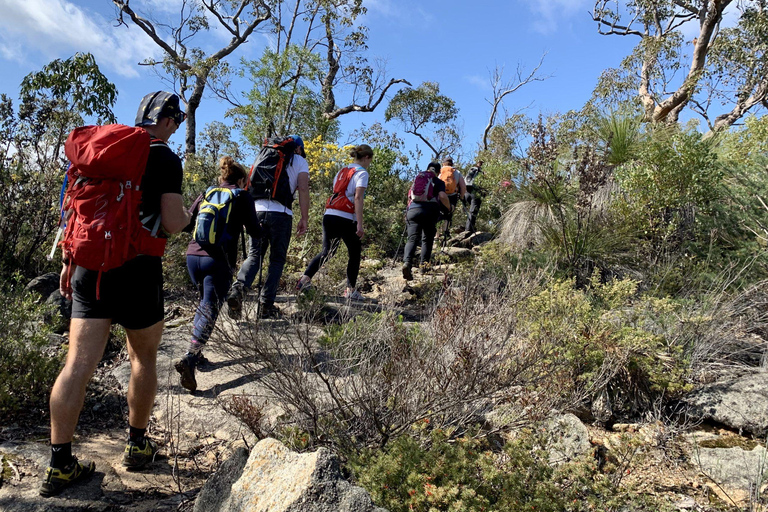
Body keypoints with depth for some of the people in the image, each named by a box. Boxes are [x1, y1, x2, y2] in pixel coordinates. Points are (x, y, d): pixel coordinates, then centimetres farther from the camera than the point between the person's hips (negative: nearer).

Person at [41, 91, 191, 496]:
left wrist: (69, 259, 19)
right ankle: (137, 444, 25)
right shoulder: (166, 159, -4)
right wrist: (189, 215, 11)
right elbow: (171, 223, -11)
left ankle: (59, 464, 6)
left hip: (90, 265, 5)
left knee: (78, 362, 2)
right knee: (144, 358, 14)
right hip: (137, 269, -5)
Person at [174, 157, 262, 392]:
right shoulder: (242, 197, 6)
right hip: (218, 259, -5)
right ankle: (189, 359, -25)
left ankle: (196, 353, 21)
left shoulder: (206, 194, 18)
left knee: (205, 303, 24)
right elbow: (256, 232, 4)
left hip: (193, 255, 5)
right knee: (210, 311, -8)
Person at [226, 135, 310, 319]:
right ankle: (266, 305, 3)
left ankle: (238, 288, -19)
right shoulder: (299, 161, 14)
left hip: (257, 210, 3)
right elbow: (303, 189, 1)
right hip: (281, 213, -3)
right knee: (277, 260, 6)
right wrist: (304, 218, 2)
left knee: (253, 255, 7)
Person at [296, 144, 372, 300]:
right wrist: (360, 224, -17)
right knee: (355, 253, 9)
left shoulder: (342, 171, 20)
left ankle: (305, 278, -10)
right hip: (346, 219, -6)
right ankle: (350, 291, 10)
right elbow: (358, 198, -13)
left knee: (327, 252, 8)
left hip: (329, 215, 6)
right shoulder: (362, 173, -2)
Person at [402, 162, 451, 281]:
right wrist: (449, 208, 11)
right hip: (430, 211, -2)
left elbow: (410, 196, 26)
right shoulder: (438, 182, 13)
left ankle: (407, 262, -28)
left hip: (413, 209, 2)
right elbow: (442, 196, -3)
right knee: (427, 239, 13)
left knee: (412, 238, -7)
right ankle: (424, 263, 2)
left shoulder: (416, 180, 25)